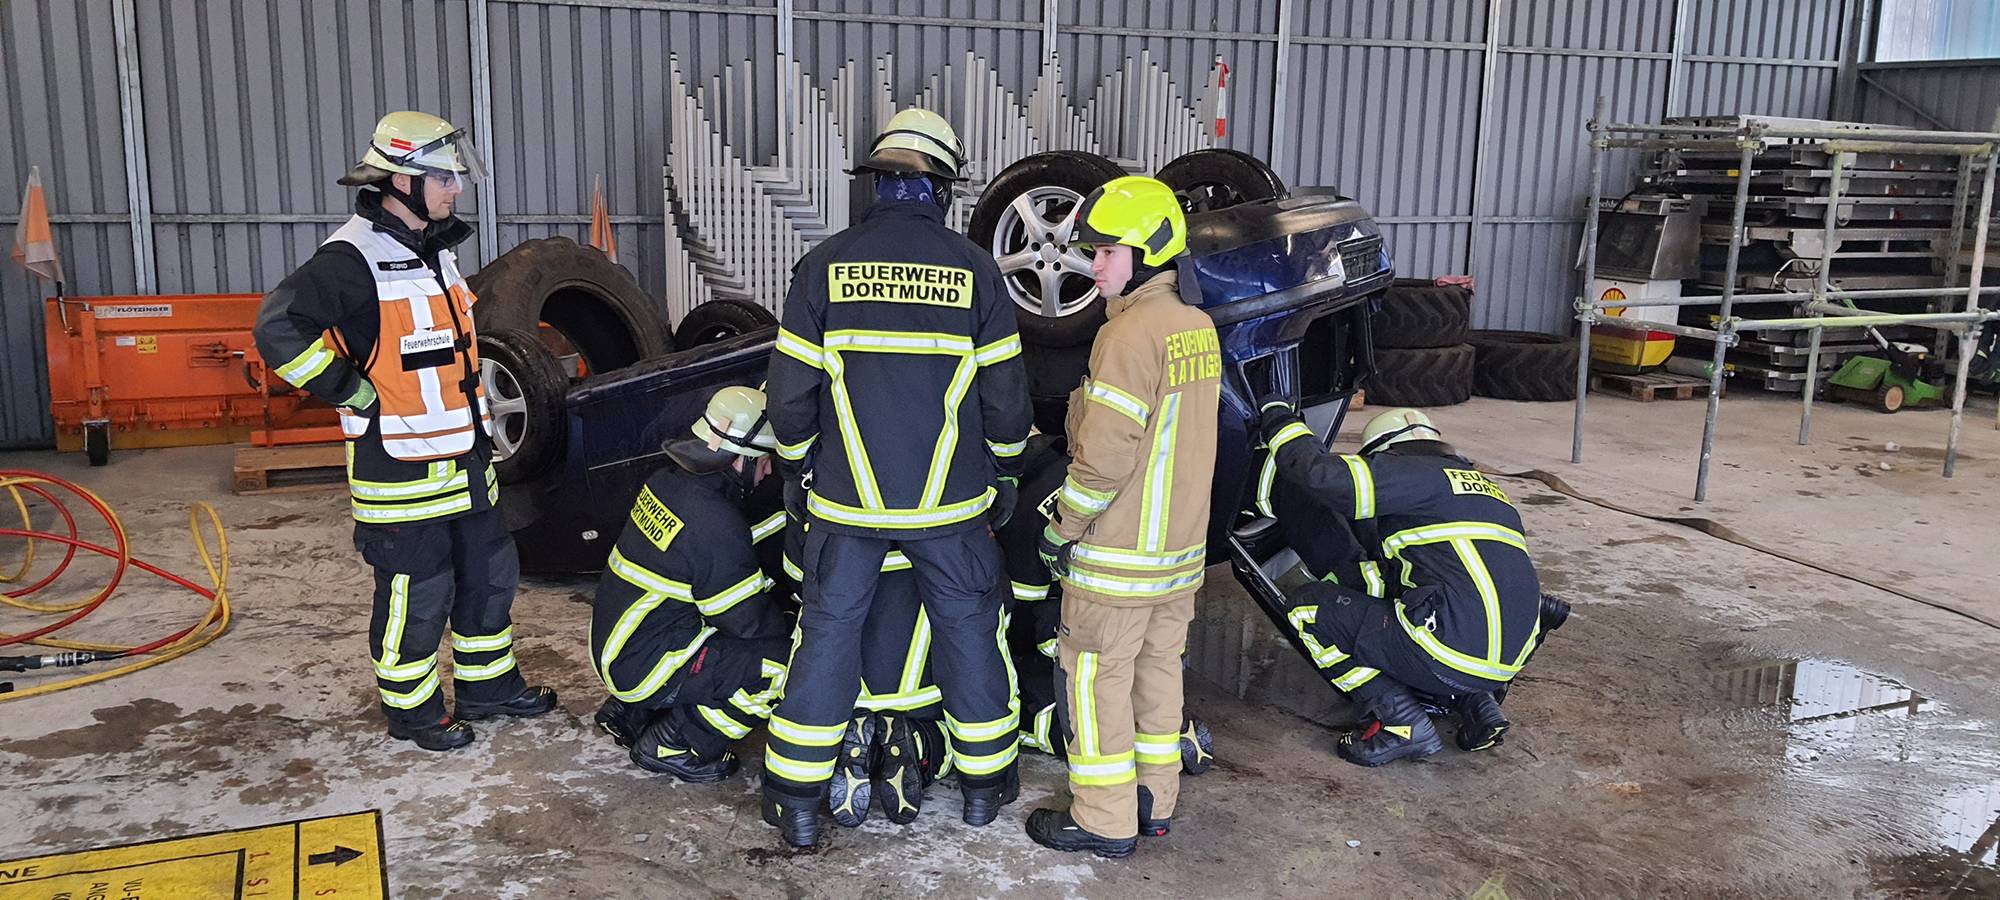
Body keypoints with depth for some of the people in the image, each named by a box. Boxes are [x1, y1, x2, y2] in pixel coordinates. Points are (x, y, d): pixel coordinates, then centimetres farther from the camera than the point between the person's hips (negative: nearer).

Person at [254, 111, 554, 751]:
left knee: (490, 572, 17)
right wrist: (353, 392, -19)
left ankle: (487, 685, 33)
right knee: (416, 592, 3)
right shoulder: (353, 258, -18)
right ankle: (411, 710, 21)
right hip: (399, 465, -9)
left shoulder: (435, 249, 12)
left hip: (461, 458, 9)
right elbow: (278, 327, -24)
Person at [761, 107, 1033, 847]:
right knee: (967, 627, 14)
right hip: (948, 503, 0)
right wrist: (1003, 470, 15)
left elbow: (792, 387, -2)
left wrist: (796, 467, 12)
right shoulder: (975, 270, -4)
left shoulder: (825, 265, -4)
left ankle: (797, 801, 17)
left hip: (846, 499, 0)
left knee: (829, 631, 9)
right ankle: (984, 783, 28)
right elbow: (1004, 391, 0)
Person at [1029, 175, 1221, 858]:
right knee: (1158, 667, 17)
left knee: (1097, 675, 3)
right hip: (1182, 545, 9)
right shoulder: (1199, 327, 7)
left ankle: (1104, 821, 12)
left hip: (1118, 552, -8)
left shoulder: (1130, 333, -20)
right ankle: (1155, 800, 29)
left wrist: (1063, 527, -11)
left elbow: (1104, 454, -22)